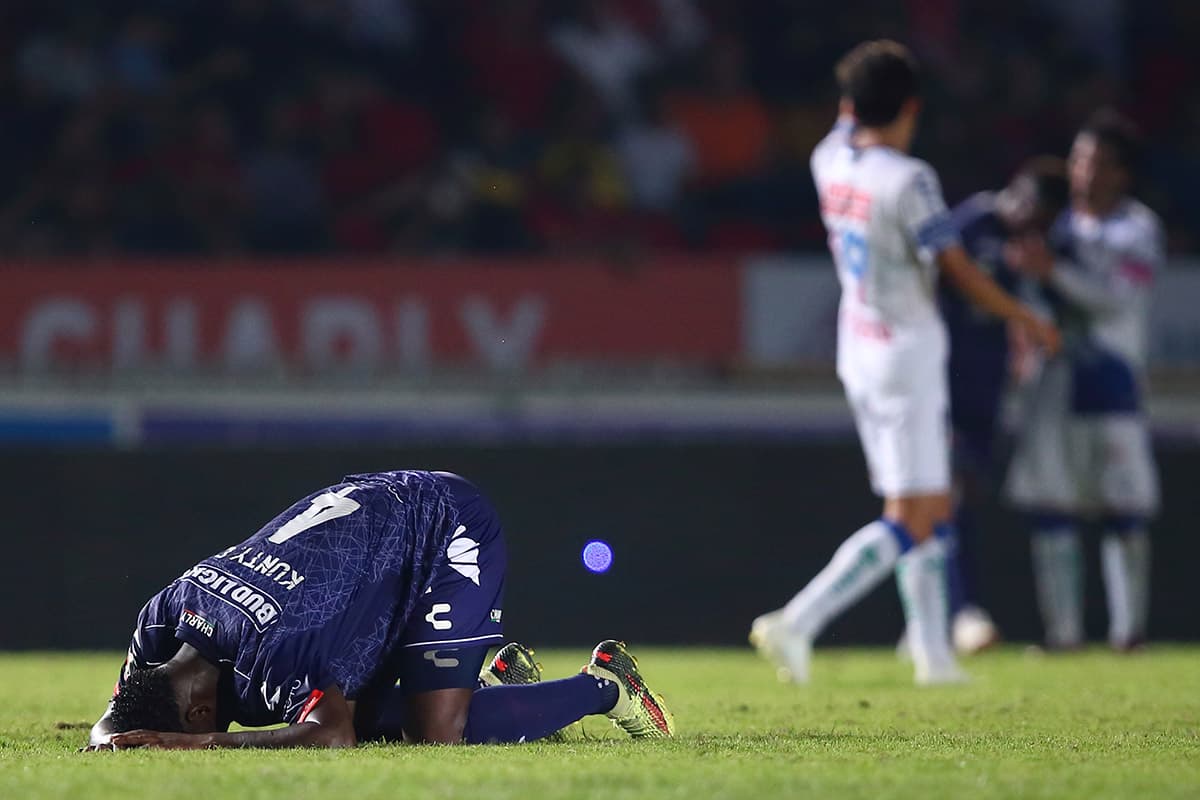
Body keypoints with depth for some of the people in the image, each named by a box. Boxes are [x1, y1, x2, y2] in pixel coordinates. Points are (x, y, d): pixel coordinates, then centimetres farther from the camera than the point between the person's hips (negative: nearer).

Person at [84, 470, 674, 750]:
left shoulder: (277, 643, -40)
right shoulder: (165, 614, -14)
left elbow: (332, 735, -49)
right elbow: (116, 717, -3)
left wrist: (197, 743, -52)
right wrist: (113, 740, -29)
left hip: (450, 530, -9)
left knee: (438, 733, -19)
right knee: (370, 720, 2)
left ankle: (604, 686, 3)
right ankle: (497, 678, 24)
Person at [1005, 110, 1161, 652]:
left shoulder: (1139, 229, 0)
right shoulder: (1060, 222, 14)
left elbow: (1117, 297, -15)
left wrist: (1054, 270, -26)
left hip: (1112, 379, -4)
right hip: (1055, 379, 4)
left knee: (1124, 514, -4)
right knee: (1049, 509, -1)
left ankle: (1129, 628, 2)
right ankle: (1061, 630, 2)